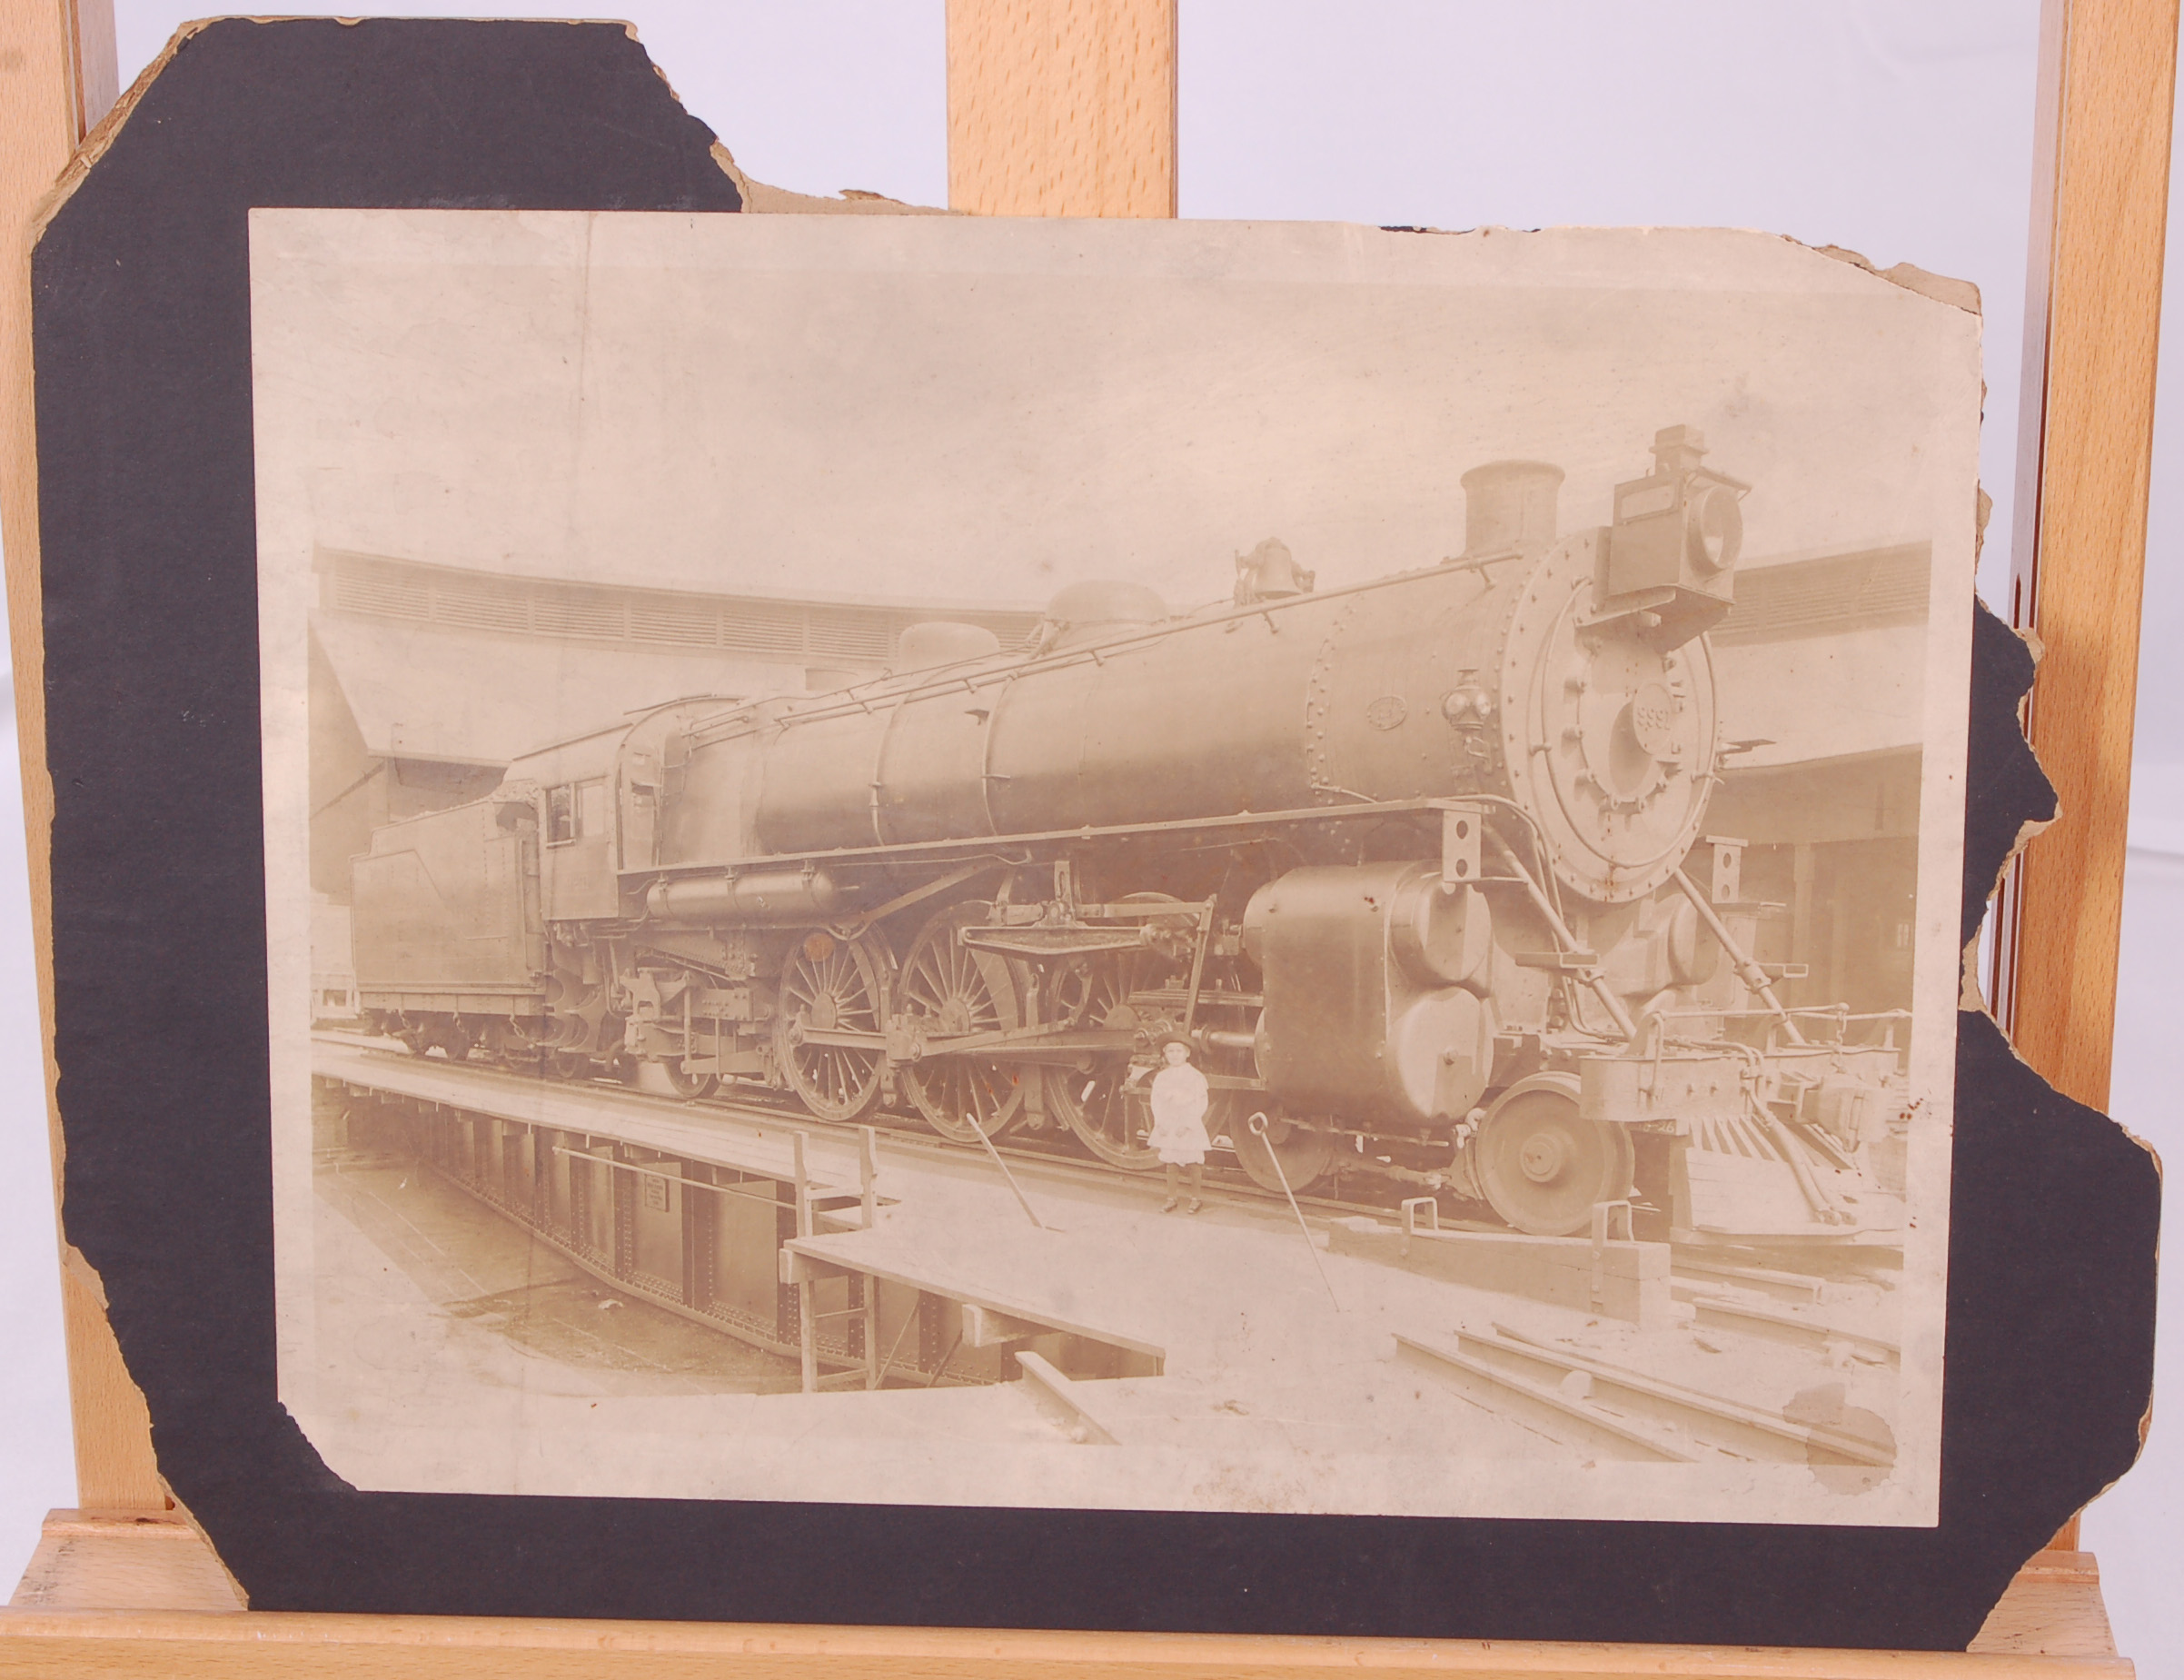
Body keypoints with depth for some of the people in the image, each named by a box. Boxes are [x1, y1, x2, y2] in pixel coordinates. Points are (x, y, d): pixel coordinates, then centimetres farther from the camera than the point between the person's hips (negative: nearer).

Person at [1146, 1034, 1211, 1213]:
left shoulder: (1195, 1076, -6)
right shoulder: (1161, 1077, 5)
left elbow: (1200, 1104, -10)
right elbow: (1156, 1102, 3)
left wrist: (1187, 1124, -17)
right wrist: (1160, 1123, -9)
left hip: (1190, 1128, -3)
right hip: (1167, 1127, 3)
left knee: (1194, 1163, 1)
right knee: (1171, 1163, 8)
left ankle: (1195, 1199, 12)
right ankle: (1172, 1197, 19)